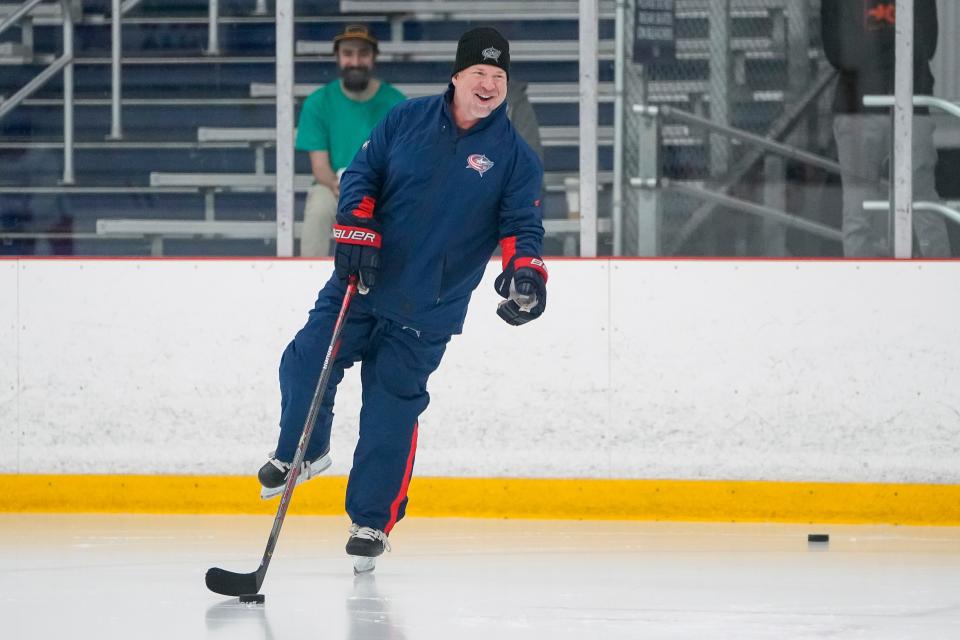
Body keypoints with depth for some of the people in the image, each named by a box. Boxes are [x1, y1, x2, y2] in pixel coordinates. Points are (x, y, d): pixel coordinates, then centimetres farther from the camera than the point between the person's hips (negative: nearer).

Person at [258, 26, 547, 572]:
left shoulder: (516, 157, -1)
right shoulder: (408, 120, 3)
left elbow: (522, 225, -3)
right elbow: (362, 173, 5)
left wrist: (526, 270, -23)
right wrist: (356, 228, -11)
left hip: (425, 311, -2)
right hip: (363, 280, 2)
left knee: (391, 413, -2)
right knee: (306, 364, -5)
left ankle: (372, 521, 11)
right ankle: (302, 451, 25)